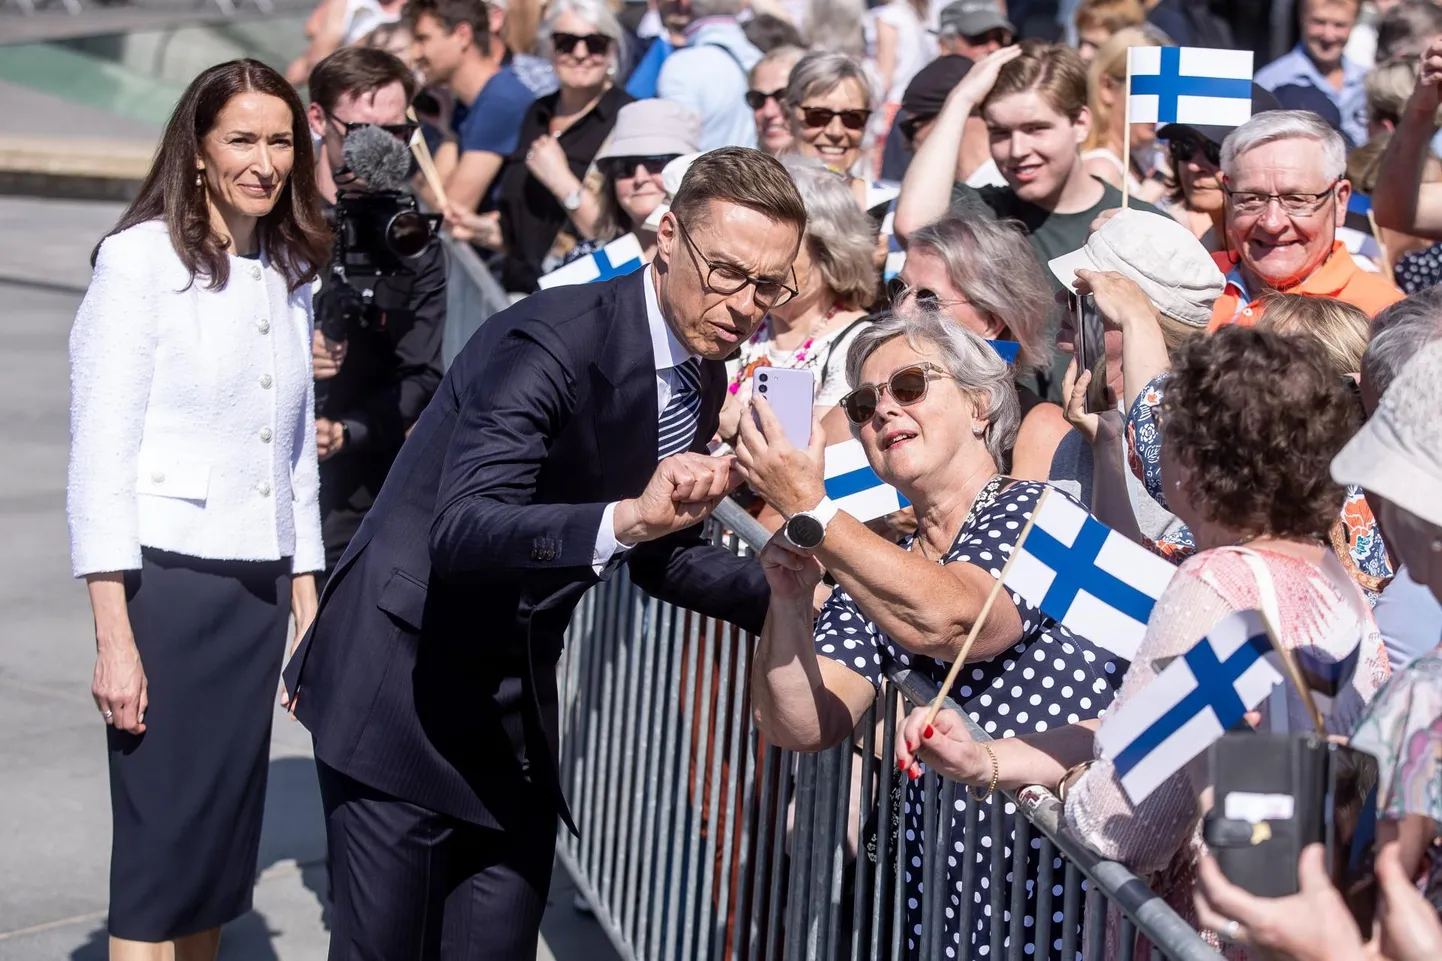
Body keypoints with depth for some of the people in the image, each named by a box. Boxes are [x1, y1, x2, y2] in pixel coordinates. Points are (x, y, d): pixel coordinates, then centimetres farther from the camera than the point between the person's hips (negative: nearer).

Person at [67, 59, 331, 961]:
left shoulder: (291, 276, 13)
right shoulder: (142, 259, -6)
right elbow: (101, 453, -10)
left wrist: (308, 615, 14)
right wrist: (114, 639, -15)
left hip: (260, 590, 6)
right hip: (168, 583, -6)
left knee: (225, 845, 7)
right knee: (159, 850, -5)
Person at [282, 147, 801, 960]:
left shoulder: (703, 378, 4)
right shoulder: (552, 343, -22)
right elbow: (459, 532, -35)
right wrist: (626, 518, -49)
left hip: (516, 708, 7)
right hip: (406, 690, -7)